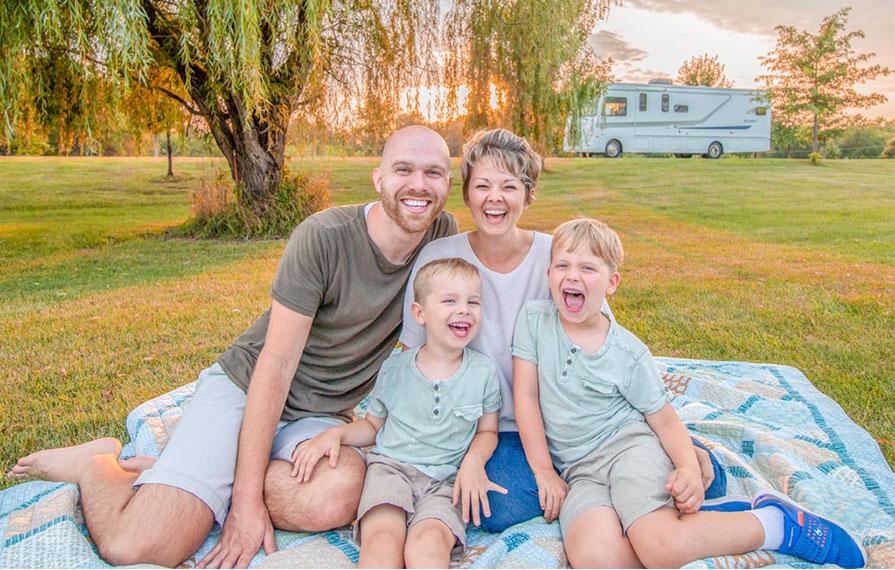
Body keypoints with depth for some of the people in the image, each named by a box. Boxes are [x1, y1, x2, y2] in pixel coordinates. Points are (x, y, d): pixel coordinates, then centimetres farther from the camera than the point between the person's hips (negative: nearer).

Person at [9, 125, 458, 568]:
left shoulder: (443, 235, -3)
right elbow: (276, 365, -16)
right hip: (244, 388, -4)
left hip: (323, 416, 5)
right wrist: (247, 499, -19)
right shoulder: (324, 236, -17)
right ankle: (97, 464, 15)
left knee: (334, 501, -32)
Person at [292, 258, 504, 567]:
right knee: (383, 541, -29)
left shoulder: (483, 371, 4)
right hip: (390, 466, 0)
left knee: (428, 542, -33)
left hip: (445, 482, 0)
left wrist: (472, 463, -7)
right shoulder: (394, 368, 5)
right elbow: (372, 425, 17)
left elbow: (487, 431, 14)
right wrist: (336, 432, -3)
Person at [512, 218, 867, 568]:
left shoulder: (628, 352, -3)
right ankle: (680, 517, -5)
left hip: (629, 445, -2)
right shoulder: (534, 319, -1)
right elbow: (526, 396, -2)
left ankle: (775, 522, -4)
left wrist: (688, 468, -17)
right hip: (578, 469, 2)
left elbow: (666, 421, 3)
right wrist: (543, 470, -4)